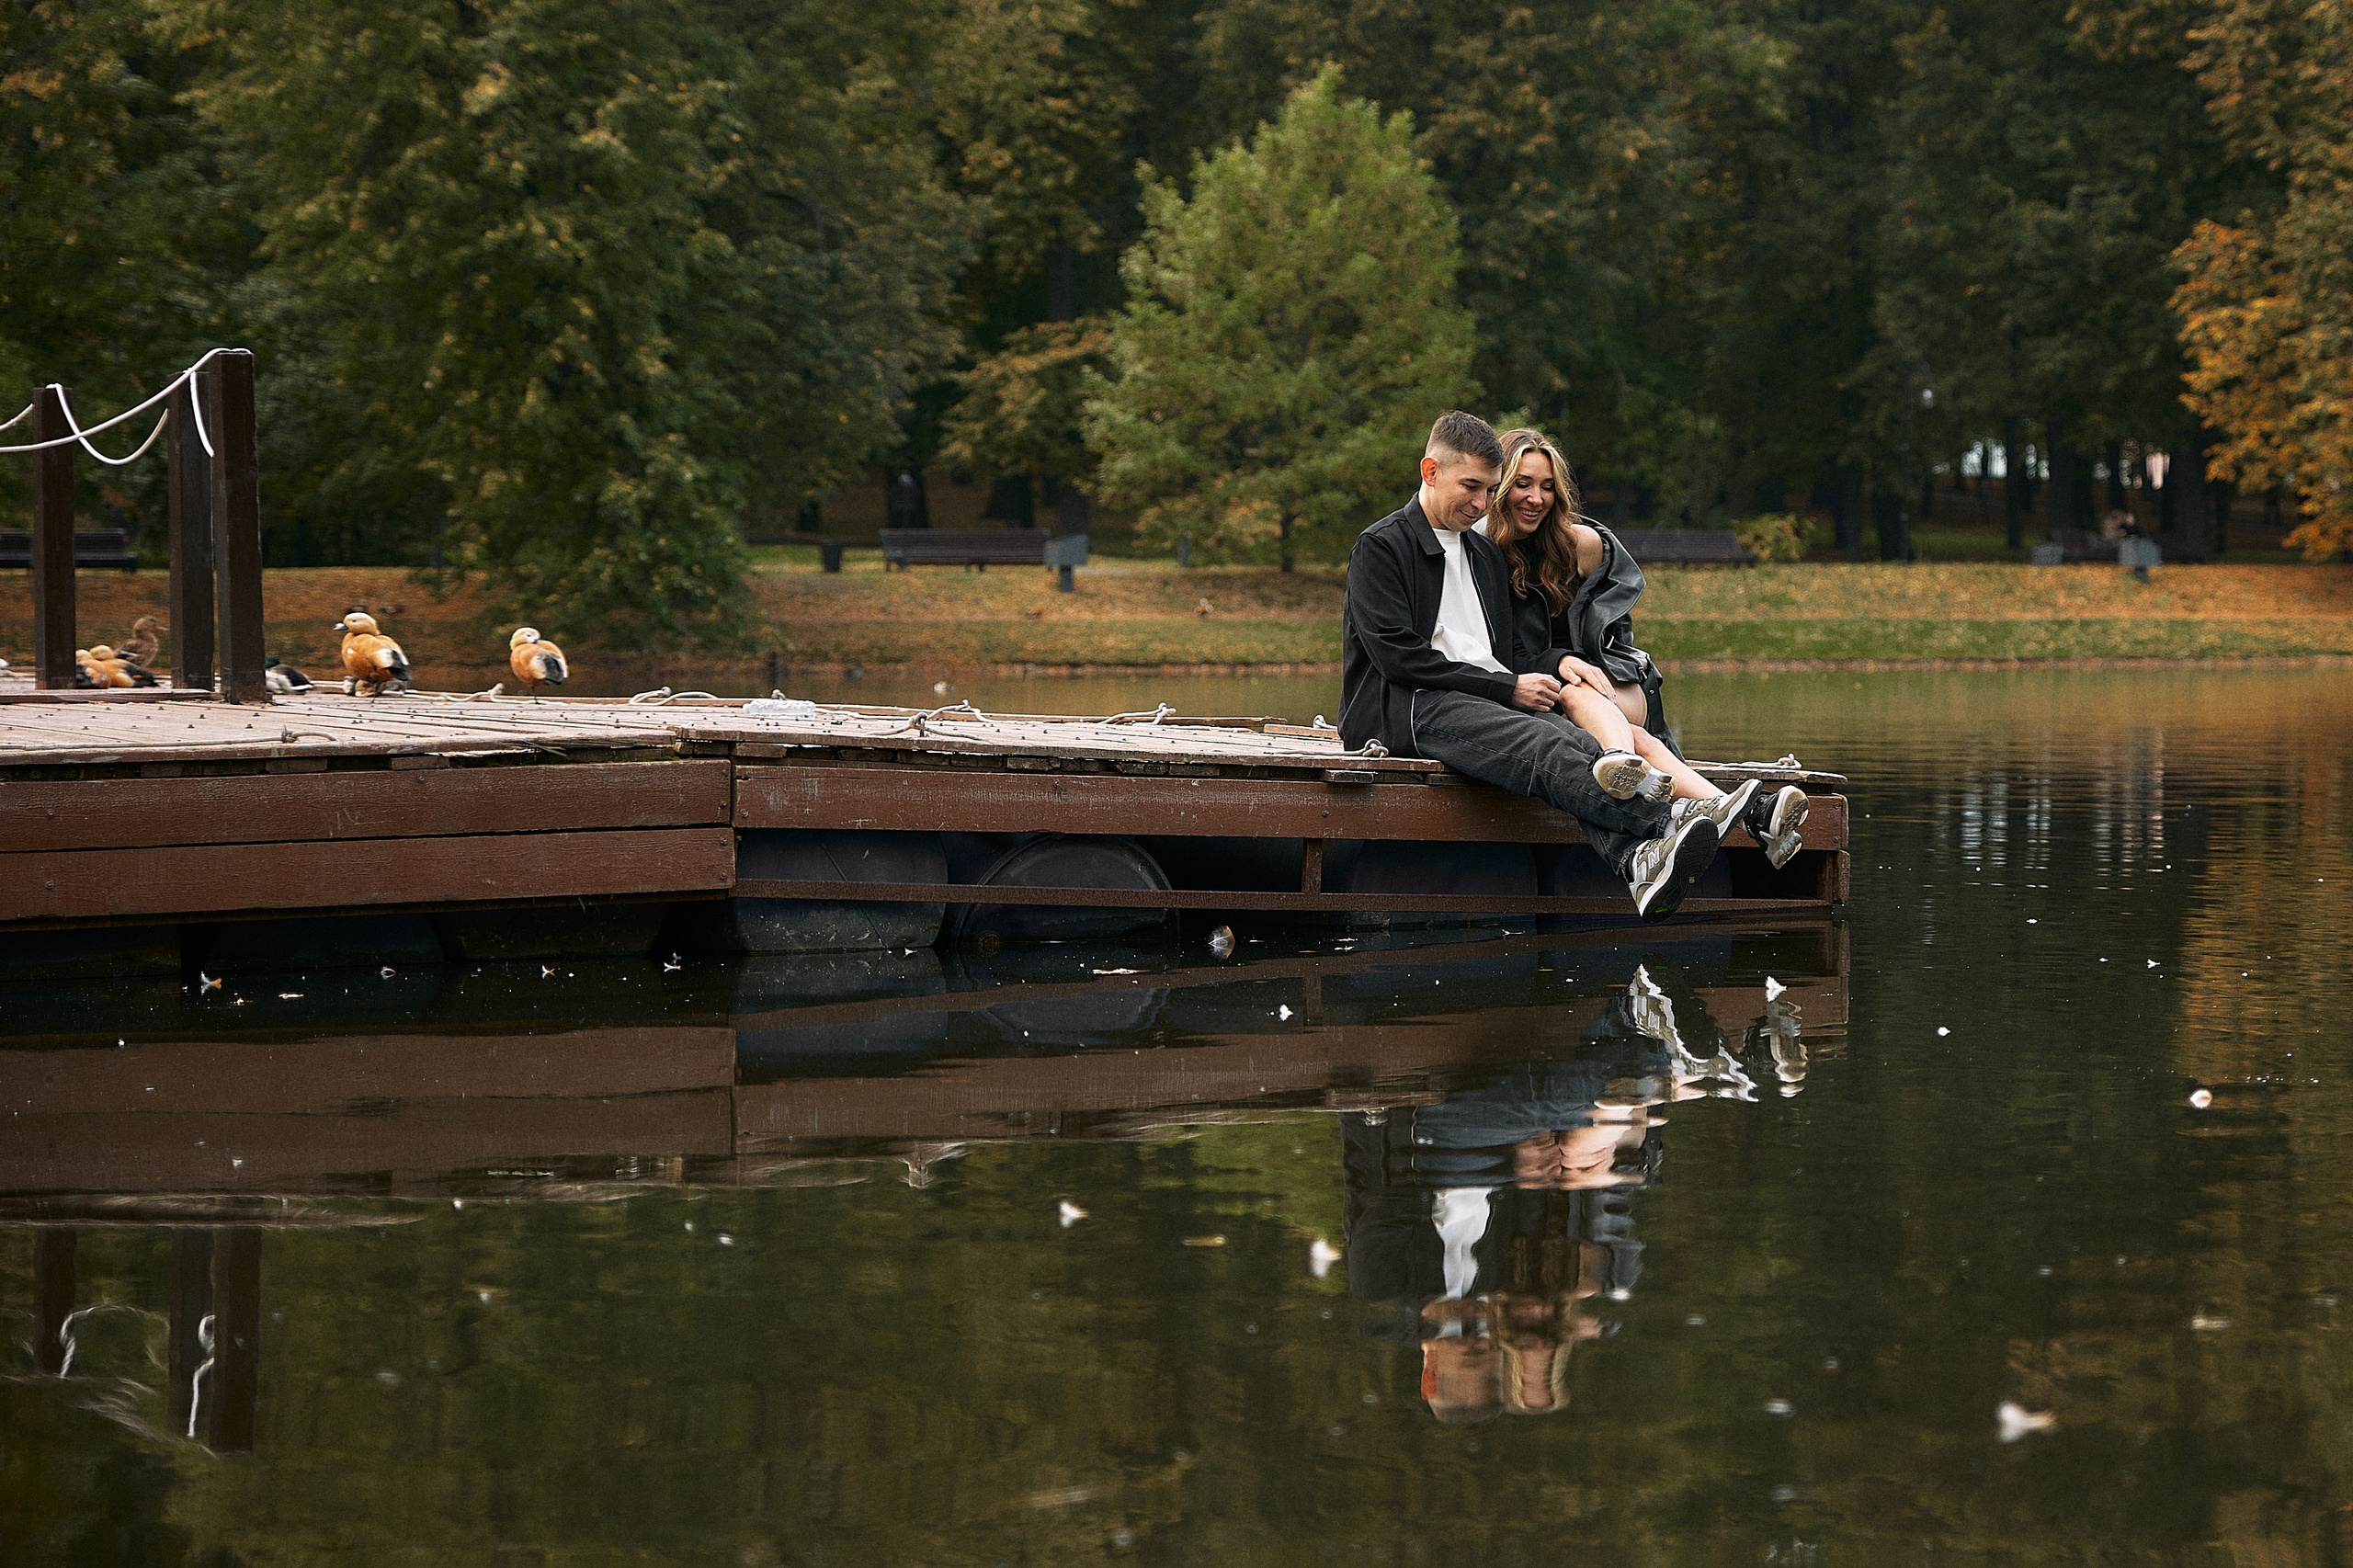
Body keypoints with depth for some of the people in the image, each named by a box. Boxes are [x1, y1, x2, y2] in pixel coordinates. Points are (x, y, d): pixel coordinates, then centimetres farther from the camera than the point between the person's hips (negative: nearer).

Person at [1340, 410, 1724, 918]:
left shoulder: (1485, 553, 29)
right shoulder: (1381, 547, 4)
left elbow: (1516, 651, 28)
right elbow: (1398, 656, -9)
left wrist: (1557, 663, 2)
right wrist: (1509, 687, -10)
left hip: (1492, 702, 6)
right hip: (1407, 707, -6)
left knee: (1577, 745, -31)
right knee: (1540, 744, -37)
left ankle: (1640, 861, -62)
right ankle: (1664, 824, -62)